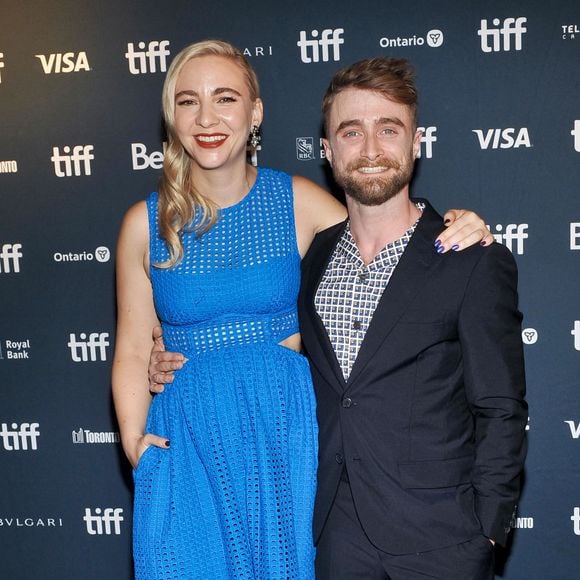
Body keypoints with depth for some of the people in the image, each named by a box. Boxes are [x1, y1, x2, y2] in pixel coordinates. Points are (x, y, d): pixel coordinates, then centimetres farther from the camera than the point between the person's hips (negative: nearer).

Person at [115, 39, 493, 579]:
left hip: (286, 433, 0)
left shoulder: (298, 200, -3)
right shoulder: (145, 222, -2)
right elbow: (133, 351, 2)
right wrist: (134, 442, -8)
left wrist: (458, 237, -17)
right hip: (186, 440, 0)